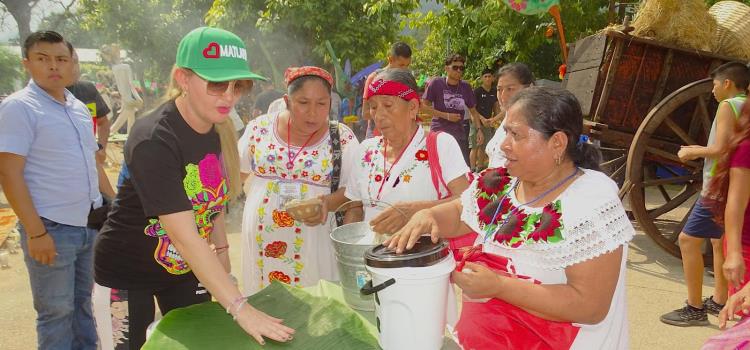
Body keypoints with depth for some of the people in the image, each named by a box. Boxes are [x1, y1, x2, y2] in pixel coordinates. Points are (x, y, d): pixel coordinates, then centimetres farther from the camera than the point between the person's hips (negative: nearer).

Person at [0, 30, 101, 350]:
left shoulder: (79, 108, 11)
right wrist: (35, 232, -18)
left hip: (91, 224, 6)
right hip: (51, 229, -6)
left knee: (83, 304, 17)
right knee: (56, 312, 5)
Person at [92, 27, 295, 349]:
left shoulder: (218, 128, -8)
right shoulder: (154, 141, -30)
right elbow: (185, 236, -35)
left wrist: (221, 248, 4)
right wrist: (240, 308, -36)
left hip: (187, 267, 6)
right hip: (127, 274, -6)